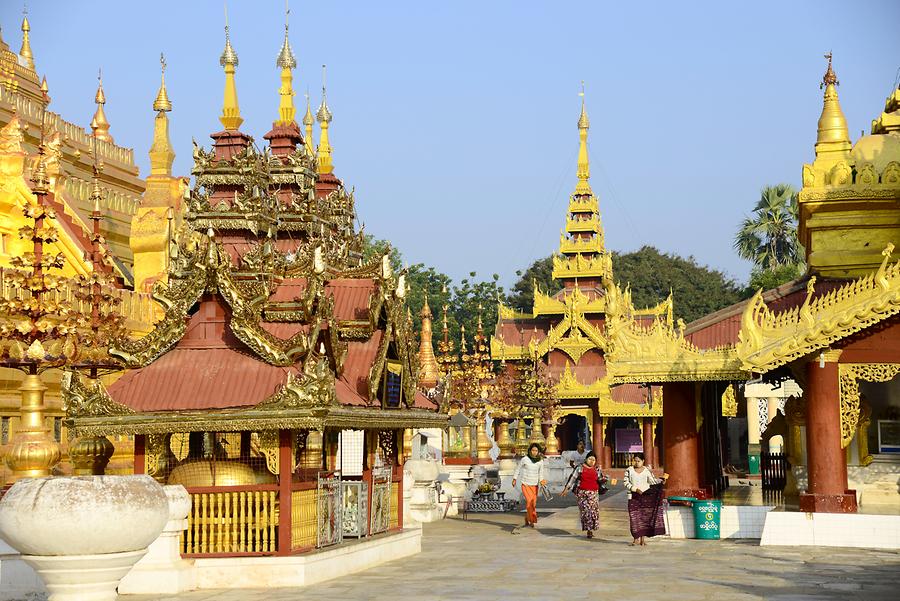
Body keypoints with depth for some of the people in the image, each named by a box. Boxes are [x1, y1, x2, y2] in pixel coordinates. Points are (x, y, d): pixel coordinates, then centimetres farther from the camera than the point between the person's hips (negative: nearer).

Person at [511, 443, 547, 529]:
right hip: (525, 484, -3)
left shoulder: (540, 461, -3)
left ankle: (527, 520, 26)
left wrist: (541, 481, -12)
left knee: (533, 504, 5)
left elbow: (541, 473, 6)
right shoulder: (525, 459, -12)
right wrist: (514, 479, 5)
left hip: (535, 485, 3)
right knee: (529, 501, -20)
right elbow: (518, 468, 2)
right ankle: (532, 520, -10)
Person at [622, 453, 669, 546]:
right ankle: (637, 538, 2)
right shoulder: (629, 470, 4)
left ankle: (644, 538, 2)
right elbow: (625, 482, -2)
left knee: (645, 516, -3)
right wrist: (635, 489, -13)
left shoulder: (647, 470, 7)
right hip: (633, 497, -1)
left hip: (646, 496, 1)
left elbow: (653, 481, 10)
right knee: (634, 517, -4)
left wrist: (662, 479, -7)